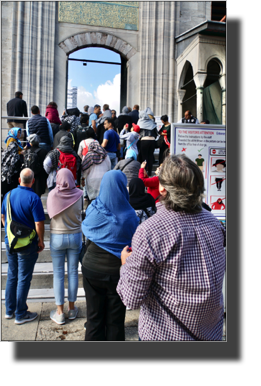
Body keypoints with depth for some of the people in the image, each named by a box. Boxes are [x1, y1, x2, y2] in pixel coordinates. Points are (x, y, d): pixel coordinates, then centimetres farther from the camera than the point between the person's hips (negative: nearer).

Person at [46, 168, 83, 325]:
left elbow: (50, 214, 0)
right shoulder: (79, 194, -12)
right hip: (75, 237, 1)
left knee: (58, 274, 10)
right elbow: (81, 212, -1)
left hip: (57, 237, -1)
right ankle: (72, 308, 26)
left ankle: (60, 312, 19)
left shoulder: (52, 195, -13)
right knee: (73, 272, 13)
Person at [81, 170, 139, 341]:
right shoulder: (129, 215, -17)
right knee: (115, 320, 13)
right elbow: (134, 243, -7)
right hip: (117, 271, -2)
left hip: (92, 268, 2)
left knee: (94, 317, 16)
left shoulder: (93, 209, -10)